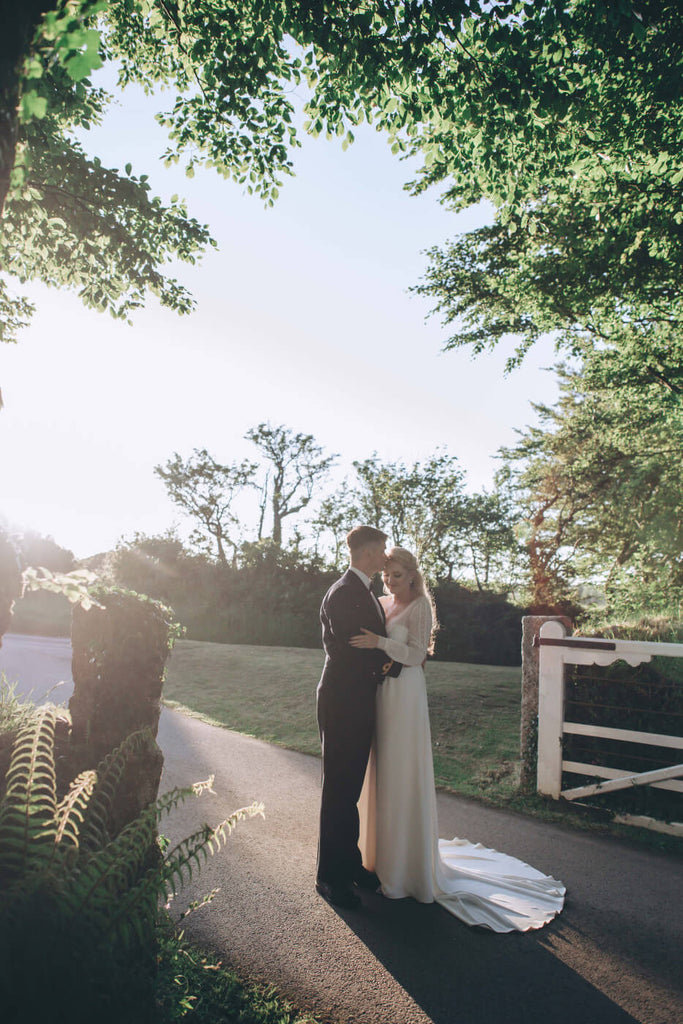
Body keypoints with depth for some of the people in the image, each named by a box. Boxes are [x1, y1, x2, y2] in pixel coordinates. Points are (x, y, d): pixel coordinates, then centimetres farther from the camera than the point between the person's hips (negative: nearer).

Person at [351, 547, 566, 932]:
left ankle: (407, 864, 14)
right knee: (379, 772, 13)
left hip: (404, 695, -7)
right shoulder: (380, 604, 11)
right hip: (379, 691, 7)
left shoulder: (420, 606, -8)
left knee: (403, 774, 0)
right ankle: (380, 851, 29)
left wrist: (380, 643, -24)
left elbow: (416, 654, -15)